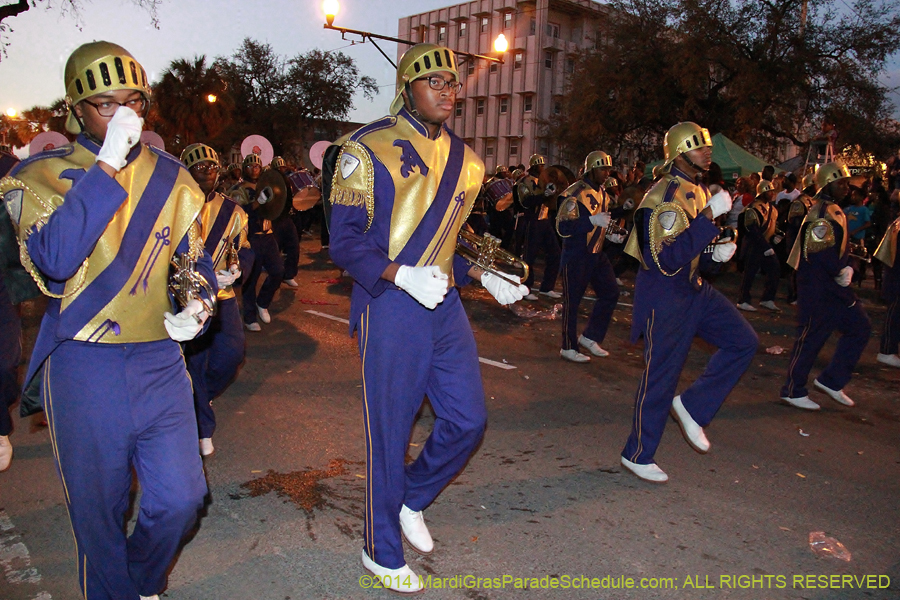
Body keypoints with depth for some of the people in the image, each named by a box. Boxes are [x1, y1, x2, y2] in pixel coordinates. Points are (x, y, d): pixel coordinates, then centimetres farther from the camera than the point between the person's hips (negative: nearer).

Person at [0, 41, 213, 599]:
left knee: (182, 497, 6)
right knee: (98, 507, 11)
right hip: (83, 368, -2)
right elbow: (55, 260, -23)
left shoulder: (171, 178, 6)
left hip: (160, 361, 3)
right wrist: (108, 164, -24)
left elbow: (195, 262, 15)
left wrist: (198, 306, -7)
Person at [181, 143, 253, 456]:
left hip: (223, 296, 3)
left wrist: (236, 270, -14)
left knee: (232, 353, -9)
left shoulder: (232, 211, 8)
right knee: (196, 361, -1)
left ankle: (201, 394, 25)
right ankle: (204, 431, 14)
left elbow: (244, 251, 9)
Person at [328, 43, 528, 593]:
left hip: (445, 305, 6)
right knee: (390, 432, 4)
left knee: (468, 420, 8)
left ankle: (412, 499, 36)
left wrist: (484, 276, 7)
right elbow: (345, 242, -10)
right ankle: (383, 551, 26)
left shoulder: (463, 159, 13)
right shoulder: (369, 150, -7)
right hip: (390, 309, -6)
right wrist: (403, 275, -23)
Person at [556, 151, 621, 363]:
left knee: (610, 293, 8)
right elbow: (563, 227, -23)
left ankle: (589, 337, 21)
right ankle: (568, 348, 13)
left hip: (597, 254, 9)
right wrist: (592, 220, -30)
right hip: (576, 256, -9)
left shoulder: (603, 194, 13)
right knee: (572, 301, 0)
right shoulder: (575, 194, -15)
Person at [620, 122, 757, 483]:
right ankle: (637, 455, 16)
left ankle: (692, 406, 15)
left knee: (744, 341, 5)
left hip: (695, 290, 9)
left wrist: (716, 252, 2)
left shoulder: (699, 191, 10)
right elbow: (670, 259, -28)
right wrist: (709, 215, -28)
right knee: (661, 375, 0)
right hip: (665, 298, -9)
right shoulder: (665, 197, -20)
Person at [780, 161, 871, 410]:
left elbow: (842, 248, 15)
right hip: (817, 287, -10)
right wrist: (841, 273, -11)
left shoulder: (836, 212, 15)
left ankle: (831, 381, 19)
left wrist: (847, 268, -2)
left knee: (860, 326, 11)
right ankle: (793, 391, 11)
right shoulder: (821, 214, -17)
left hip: (833, 284, 10)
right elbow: (823, 255, -24)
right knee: (812, 336, -2)